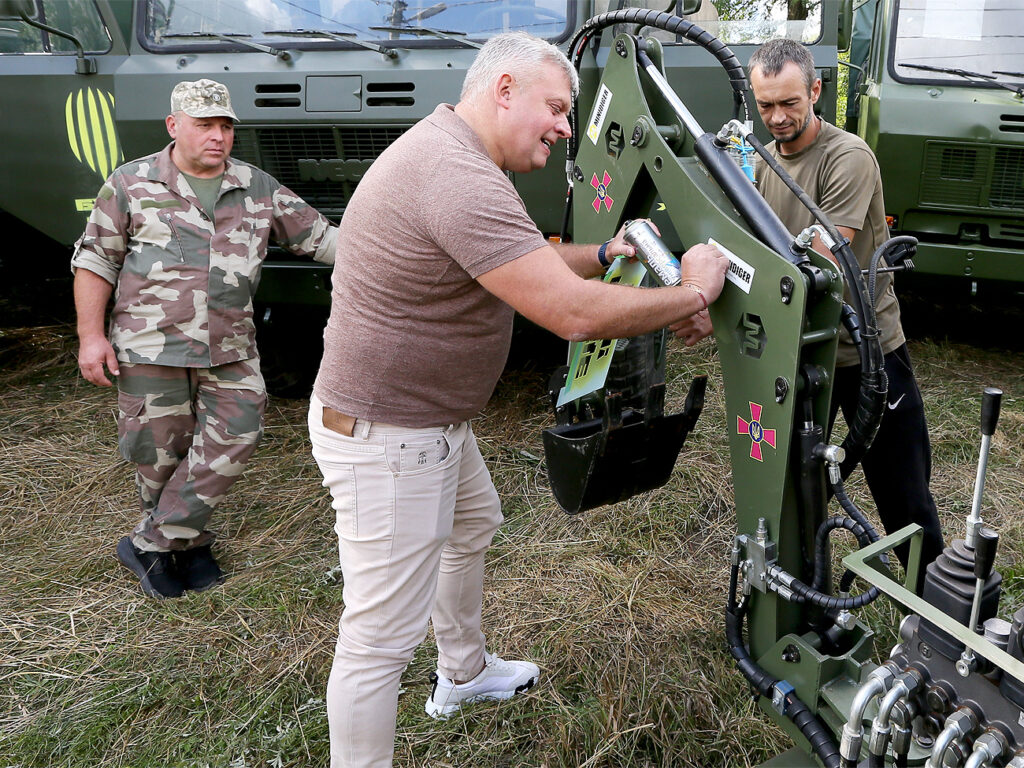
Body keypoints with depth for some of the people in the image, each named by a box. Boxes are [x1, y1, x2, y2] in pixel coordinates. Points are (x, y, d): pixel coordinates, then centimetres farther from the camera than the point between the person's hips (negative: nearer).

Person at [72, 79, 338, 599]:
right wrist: (91, 335, -3)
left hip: (231, 350, 3)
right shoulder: (131, 183, 2)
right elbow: (95, 260, 4)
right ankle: (189, 545, 27)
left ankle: (150, 545, 11)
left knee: (232, 440, -5)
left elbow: (320, 238, 10)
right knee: (159, 454, 4)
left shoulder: (259, 189, 9)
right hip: (152, 345, -2)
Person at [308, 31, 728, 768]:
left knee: (472, 530, 31)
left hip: (435, 420, 12)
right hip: (386, 438, -12)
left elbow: (528, 261, 22)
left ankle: (464, 673, 54)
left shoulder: (447, 150, 9)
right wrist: (693, 293, -16)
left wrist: (602, 254, 6)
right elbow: (575, 314, -31)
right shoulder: (460, 176, -28)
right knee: (382, 636, -1)